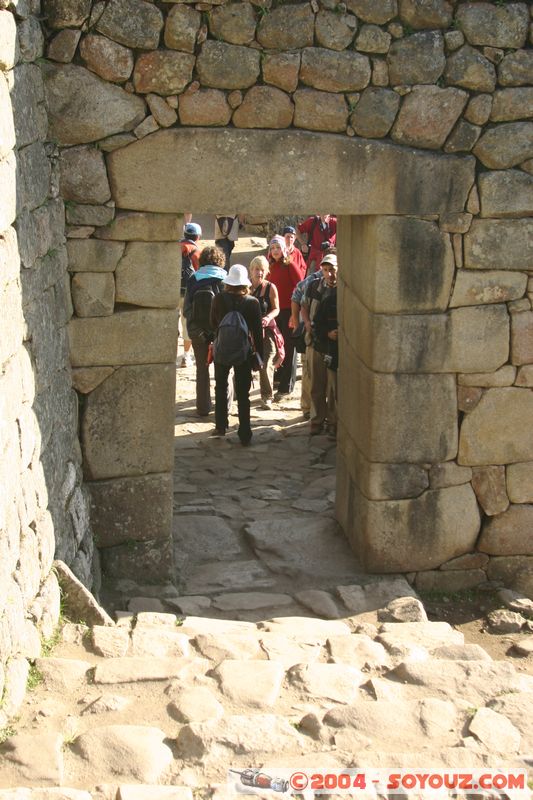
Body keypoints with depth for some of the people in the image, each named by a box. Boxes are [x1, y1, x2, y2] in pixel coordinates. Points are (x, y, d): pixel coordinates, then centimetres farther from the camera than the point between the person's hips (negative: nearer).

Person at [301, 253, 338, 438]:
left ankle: (333, 423, 16)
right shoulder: (314, 286, 3)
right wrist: (307, 323, 2)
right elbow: (304, 306, 18)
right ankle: (317, 420, 28)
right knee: (316, 385, 14)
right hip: (316, 342, 4)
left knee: (334, 387, 3)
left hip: (336, 344, -4)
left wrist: (338, 333, -19)